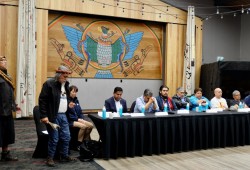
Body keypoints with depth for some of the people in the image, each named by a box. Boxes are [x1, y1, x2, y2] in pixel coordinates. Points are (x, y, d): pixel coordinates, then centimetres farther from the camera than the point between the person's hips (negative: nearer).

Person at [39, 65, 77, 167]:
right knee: (54, 139, 0)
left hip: (63, 115, 7)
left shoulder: (65, 84, 12)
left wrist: (68, 105, 10)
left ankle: (64, 156, 25)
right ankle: (50, 158, 17)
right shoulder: (49, 84, -11)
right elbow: (42, 100, -15)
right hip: (53, 116, -7)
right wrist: (44, 116, -18)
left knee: (66, 137, 11)